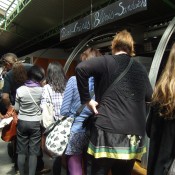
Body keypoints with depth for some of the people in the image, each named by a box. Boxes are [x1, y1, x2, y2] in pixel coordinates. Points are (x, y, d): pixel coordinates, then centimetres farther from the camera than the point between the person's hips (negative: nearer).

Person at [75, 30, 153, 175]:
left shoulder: (106, 62, -2)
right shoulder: (141, 69, 11)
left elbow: (81, 68, -18)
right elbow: (149, 96, 19)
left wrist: (86, 99, -9)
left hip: (108, 131, -4)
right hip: (134, 133, 4)